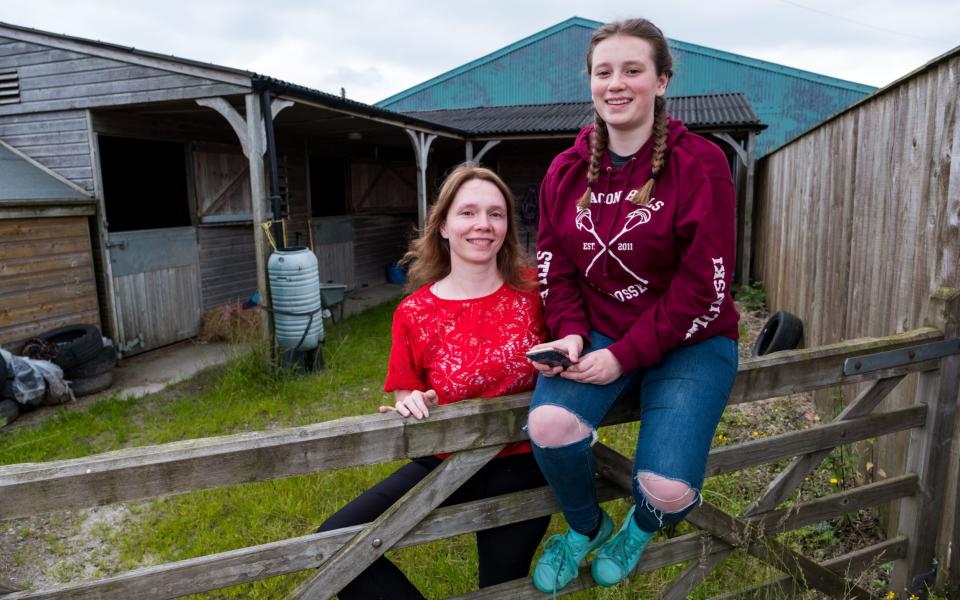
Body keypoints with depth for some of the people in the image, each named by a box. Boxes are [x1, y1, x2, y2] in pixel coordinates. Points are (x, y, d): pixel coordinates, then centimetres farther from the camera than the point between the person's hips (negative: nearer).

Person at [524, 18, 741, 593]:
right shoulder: (567, 170, 2)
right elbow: (555, 267, 6)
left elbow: (704, 288, -14)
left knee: (668, 488, -22)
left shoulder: (700, 164, -11)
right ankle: (585, 526, 10)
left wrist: (626, 355, -19)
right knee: (549, 424, -28)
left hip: (689, 340, -2)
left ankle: (640, 527, 23)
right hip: (597, 331, 3)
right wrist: (570, 333, -12)